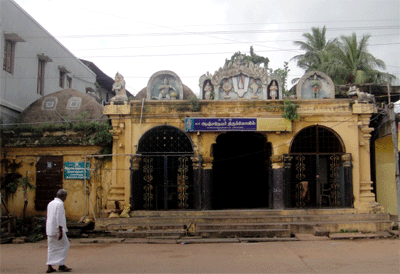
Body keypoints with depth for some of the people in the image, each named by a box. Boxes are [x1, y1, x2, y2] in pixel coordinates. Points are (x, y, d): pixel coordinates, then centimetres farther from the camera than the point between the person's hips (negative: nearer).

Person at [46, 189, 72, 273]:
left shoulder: (50, 203, 15)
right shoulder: (60, 204, -13)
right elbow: (59, 218, -19)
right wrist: (61, 231, -18)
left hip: (50, 230, 8)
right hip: (57, 229, -8)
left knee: (51, 247, 10)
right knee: (64, 246, 2)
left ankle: (49, 266, 8)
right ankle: (61, 265, 1)